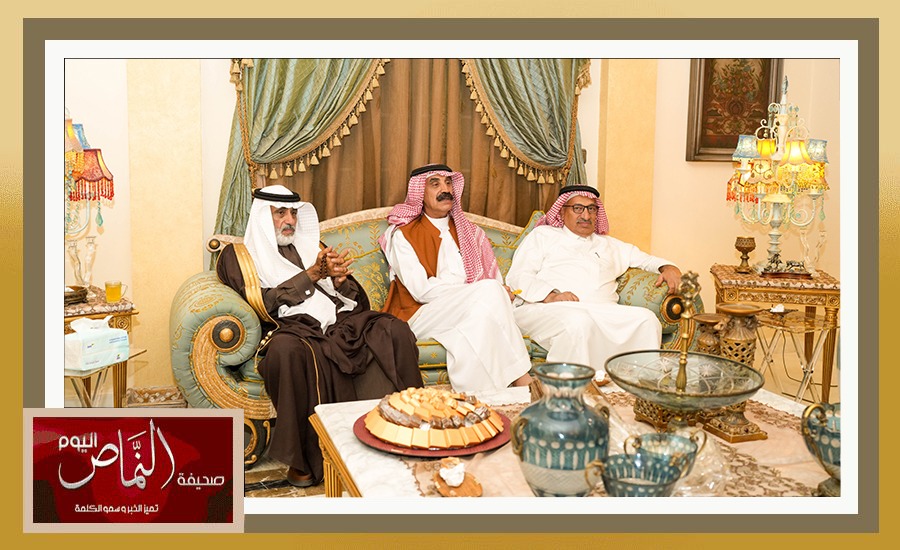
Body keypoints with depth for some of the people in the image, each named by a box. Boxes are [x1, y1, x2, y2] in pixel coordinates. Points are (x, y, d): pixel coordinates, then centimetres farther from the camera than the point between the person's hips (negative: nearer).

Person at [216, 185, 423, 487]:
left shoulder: (310, 247, 28)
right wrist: (312, 274, -7)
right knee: (288, 350, -40)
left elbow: (357, 300, 20)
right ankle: (303, 459, -26)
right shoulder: (238, 255, 16)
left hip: (338, 321, 4)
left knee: (394, 329, -24)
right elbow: (261, 305, -3)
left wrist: (338, 280, -3)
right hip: (293, 328, -4)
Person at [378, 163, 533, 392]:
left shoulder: (470, 232, 20)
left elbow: (497, 279, 13)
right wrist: (479, 291, -13)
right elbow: (422, 290, -10)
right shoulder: (403, 235, 3)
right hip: (420, 316, -4)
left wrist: (500, 293, -12)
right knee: (490, 291, -27)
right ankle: (522, 378, -26)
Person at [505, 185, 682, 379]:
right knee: (579, 321, -39)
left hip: (603, 311, 4)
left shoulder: (609, 245, 35)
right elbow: (517, 277, 7)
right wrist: (551, 296, -12)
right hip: (546, 310, -4)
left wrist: (668, 268, 13)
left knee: (646, 318, -24)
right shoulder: (542, 235, 20)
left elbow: (645, 259, 38)